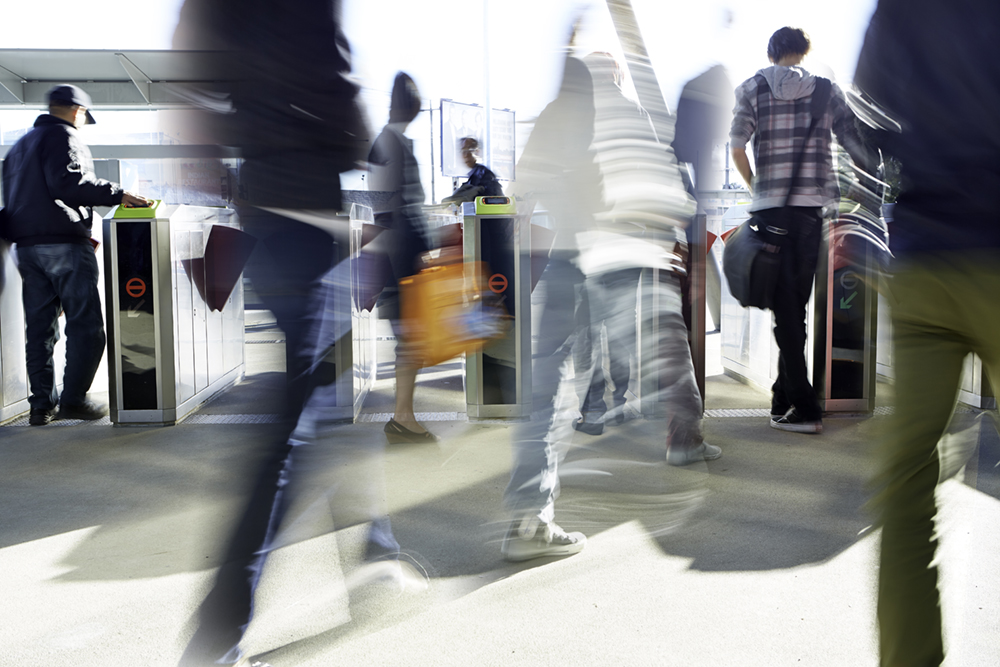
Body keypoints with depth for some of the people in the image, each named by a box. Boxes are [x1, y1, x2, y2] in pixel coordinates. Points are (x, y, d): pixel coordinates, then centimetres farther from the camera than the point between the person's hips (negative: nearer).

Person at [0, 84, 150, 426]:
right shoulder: (64, 136, -2)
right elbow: (66, 182, -19)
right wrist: (116, 194, -19)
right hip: (64, 241, -8)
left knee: (39, 327, 8)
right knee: (85, 323, -4)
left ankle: (42, 404, 9)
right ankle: (73, 398, -6)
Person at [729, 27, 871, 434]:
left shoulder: (752, 88, 6)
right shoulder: (826, 90, 10)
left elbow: (736, 146, -7)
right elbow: (856, 144, 3)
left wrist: (755, 188, 7)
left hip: (771, 206, -2)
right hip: (812, 205, 2)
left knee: (785, 307, -1)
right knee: (797, 302, 12)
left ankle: (805, 407, -4)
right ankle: (784, 396, 20)